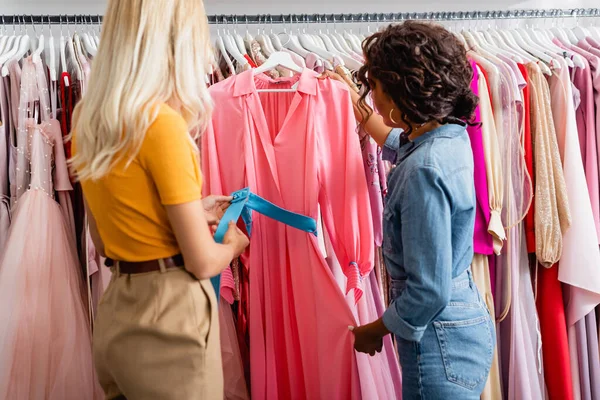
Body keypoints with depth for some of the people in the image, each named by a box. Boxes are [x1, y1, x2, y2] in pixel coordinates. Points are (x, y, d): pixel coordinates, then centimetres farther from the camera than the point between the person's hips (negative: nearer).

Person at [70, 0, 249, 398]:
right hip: (169, 314, -8)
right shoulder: (161, 122, -20)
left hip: (117, 312, 8)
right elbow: (202, 261, -18)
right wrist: (234, 244, 4)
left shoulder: (88, 119, 4)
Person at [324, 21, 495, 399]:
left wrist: (375, 330, -9)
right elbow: (400, 144, 27)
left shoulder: (423, 171, -28)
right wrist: (355, 102, 37)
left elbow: (429, 293, -26)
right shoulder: (452, 137, 0)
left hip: (440, 341, -9)